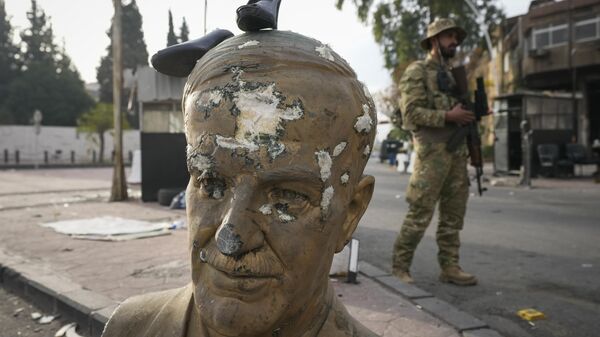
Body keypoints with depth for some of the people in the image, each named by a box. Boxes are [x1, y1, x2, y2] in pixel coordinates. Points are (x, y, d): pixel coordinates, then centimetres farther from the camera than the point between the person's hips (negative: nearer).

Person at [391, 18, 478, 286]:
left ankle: (449, 267, 15)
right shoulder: (417, 71, -1)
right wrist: (449, 116, -17)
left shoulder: (452, 75, 22)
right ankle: (400, 266, 4)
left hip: (457, 151, 8)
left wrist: (473, 113, 7)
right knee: (420, 214, -7)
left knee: (454, 215, 7)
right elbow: (412, 112, -12)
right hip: (433, 151, -8)